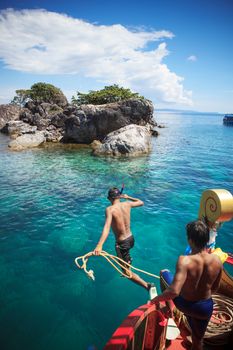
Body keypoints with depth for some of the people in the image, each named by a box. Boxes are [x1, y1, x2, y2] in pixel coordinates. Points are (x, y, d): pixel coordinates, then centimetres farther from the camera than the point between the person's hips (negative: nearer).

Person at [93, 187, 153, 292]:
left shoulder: (110, 209, -22)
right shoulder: (127, 204, -6)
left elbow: (107, 227, -39)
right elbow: (141, 202, 14)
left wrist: (99, 245, -49)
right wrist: (128, 197, 25)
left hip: (122, 243, -6)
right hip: (131, 238, 7)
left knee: (126, 272, 6)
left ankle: (147, 286, -5)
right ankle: (128, 260, 61)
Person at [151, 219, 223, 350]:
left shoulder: (185, 260, -33)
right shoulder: (217, 260, -17)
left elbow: (174, 291, -38)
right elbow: (215, 288, 0)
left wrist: (156, 300, -20)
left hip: (183, 304, -3)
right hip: (205, 307, 3)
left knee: (164, 272, 21)